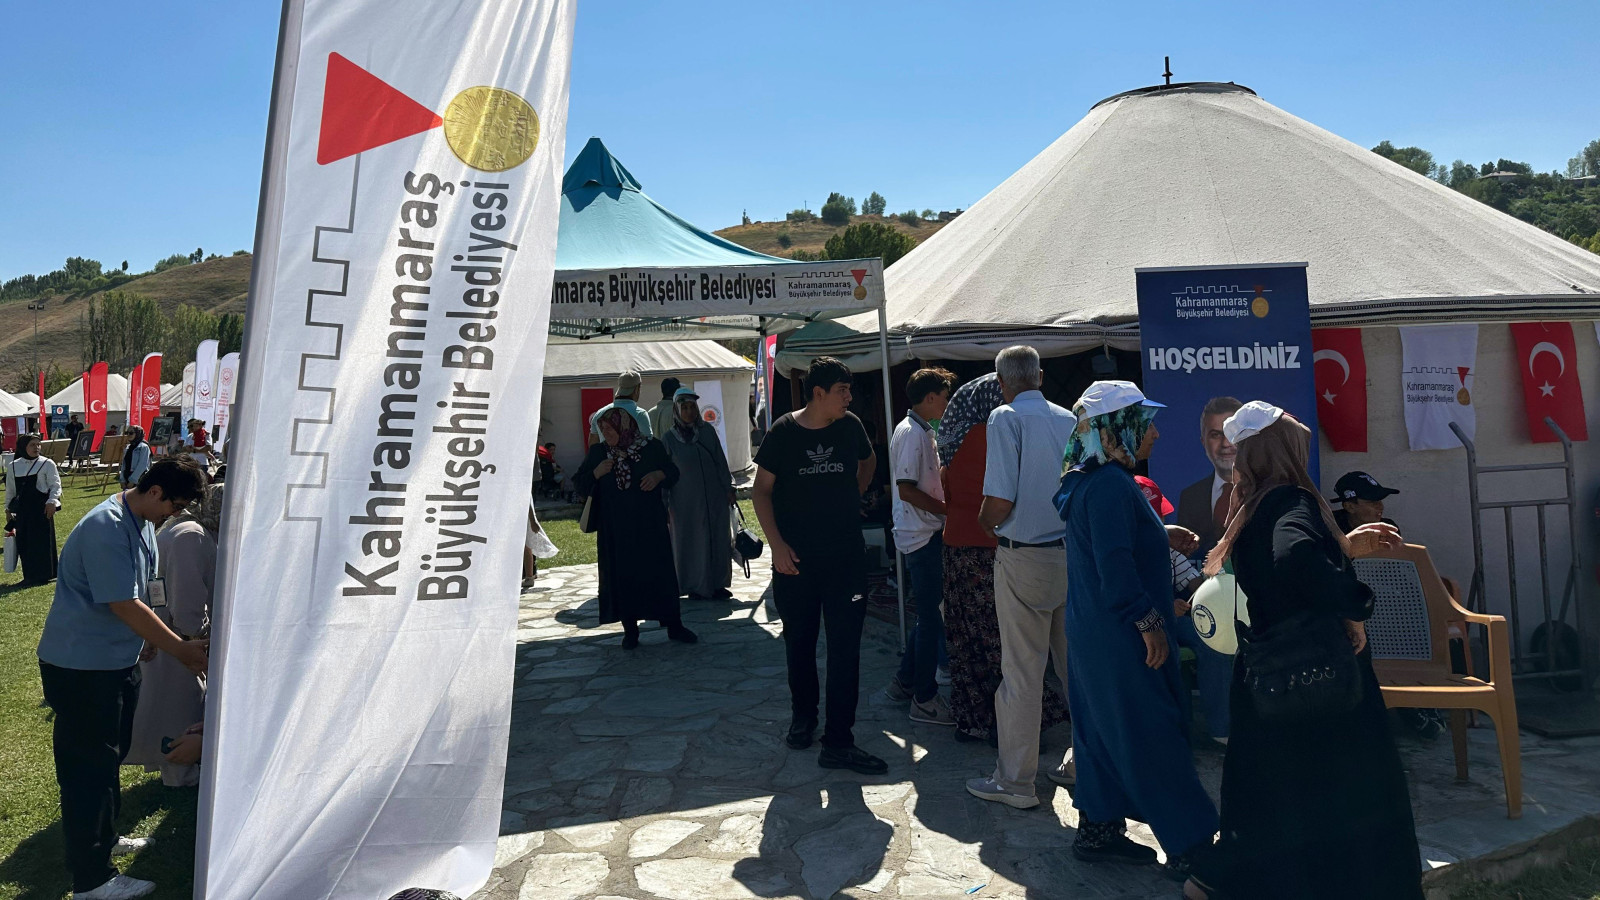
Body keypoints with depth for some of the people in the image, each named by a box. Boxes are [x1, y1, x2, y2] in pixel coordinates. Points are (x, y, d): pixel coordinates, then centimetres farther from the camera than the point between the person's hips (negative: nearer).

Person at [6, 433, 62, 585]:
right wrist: (8, 509, 17)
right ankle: (30, 576, 15)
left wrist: (52, 502, -16)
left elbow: (55, 485, -4)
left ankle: (43, 574, 8)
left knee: (43, 541, -1)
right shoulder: (13, 467, 10)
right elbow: (10, 490, 18)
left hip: (42, 508, -4)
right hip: (22, 509, 4)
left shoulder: (47, 464, -2)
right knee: (24, 543, 5)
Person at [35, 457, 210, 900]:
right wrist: (181, 649, -20)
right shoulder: (106, 528, -25)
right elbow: (125, 606, -27)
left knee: (109, 756, 22)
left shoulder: (141, 524, 6)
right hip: (81, 667, -10)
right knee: (88, 766, -1)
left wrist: (160, 640, 9)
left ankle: (102, 838, 39)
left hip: (116, 661, 10)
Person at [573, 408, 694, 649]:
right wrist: (596, 473, -12)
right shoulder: (597, 452, 4)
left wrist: (659, 475, -13)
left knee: (661, 572, 0)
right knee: (621, 576, 3)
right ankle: (630, 630, 15)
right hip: (615, 528, 1)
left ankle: (674, 626, 11)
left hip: (650, 525, -1)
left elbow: (673, 471, 9)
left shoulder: (652, 447, -1)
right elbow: (579, 482, 7)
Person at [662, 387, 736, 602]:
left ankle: (717, 584, 19)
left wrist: (729, 489, 4)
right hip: (686, 501, -3)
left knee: (719, 540, 6)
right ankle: (695, 587, 17)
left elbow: (721, 461, 7)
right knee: (691, 542, 5)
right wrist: (664, 504, -2)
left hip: (714, 497, 3)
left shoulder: (707, 431, 3)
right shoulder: (669, 438, -3)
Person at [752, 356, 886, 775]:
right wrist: (777, 544, -10)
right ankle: (803, 714, 36)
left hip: (846, 556, 1)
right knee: (799, 642, 13)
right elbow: (761, 490, -2)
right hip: (795, 559, -1)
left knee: (845, 647, -3)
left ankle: (838, 741, 3)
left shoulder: (850, 426, 1)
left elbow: (868, 463, 23)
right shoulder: (783, 432, -6)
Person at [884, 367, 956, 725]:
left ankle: (905, 681, 28)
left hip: (925, 532, 10)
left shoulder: (920, 431, 16)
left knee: (928, 612, 17)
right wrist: (948, 510, -16)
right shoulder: (912, 433, -17)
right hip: (921, 535, -10)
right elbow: (907, 490, -22)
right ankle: (925, 699, 6)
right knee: (930, 617, -3)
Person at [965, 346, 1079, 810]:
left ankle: (1015, 782, 11)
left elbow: (1000, 501, -18)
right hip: (1075, 555, 6)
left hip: (1025, 558, -6)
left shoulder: (1006, 418, -10)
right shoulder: (1069, 419, 7)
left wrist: (985, 523, 3)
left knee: (1022, 671, 1)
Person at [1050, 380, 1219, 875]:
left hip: (1093, 631, 10)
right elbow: (1115, 565, -25)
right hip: (1120, 636, -10)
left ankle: (1098, 830, 26)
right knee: (1153, 736, 0)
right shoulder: (1111, 486, -21)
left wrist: (1159, 537, 21)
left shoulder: (1088, 481, 12)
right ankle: (1189, 845, 11)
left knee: (1104, 730, 16)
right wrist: (1149, 621, -20)